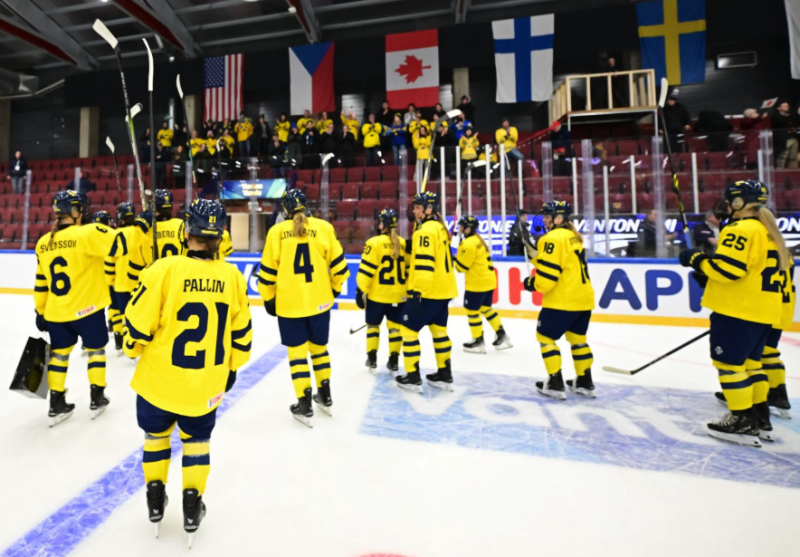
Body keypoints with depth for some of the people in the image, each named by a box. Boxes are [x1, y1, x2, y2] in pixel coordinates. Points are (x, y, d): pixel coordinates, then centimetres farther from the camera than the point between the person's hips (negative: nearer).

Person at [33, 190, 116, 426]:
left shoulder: (42, 243, 6)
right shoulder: (88, 234, -14)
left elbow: (40, 283, 10)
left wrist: (40, 312, 17)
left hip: (55, 312, 5)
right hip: (86, 309, -5)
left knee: (59, 353, 17)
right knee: (95, 349, 13)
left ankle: (56, 404, 24)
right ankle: (96, 398, 21)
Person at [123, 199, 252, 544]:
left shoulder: (164, 269, -17)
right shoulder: (232, 277, -9)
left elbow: (138, 324, -11)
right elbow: (241, 333, -1)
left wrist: (134, 349, 12)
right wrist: (231, 368, 15)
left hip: (159, 379, -1)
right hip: (205, 385, 1)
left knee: (156, 434, 26)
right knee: (196, 440, 22)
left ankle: (155, 499, 40)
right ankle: (192, 506, 31)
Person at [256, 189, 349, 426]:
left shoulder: (277, 231, -3)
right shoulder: (323, 227, -2)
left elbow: (268, 270, 0)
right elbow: (338, 263, 0)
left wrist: (268, 299, 13)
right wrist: (335, 288, 16)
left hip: (288, 304, -2)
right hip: (320, 300, 2)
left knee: (297, 351, 10)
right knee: (319, 346, 19)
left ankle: (304, 405, 15)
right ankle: (325, 397, 31)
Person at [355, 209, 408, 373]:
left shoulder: (374, 242, -11)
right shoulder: (404, 244, 2)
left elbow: (366, 270, -13)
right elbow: (410, 270, 7)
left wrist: (361, 291, -6)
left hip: (377, 295, -3)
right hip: (398, 295, 3)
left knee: (373, 324, 14)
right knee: (395, 326, 13)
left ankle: (372, 359, 18)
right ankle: (394, 360, 19)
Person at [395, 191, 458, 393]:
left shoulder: (426, 230, -15)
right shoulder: (440, 227, 15)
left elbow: (424, 264, -24)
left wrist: (417, 292, -25)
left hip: (427, 291, -9)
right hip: (443, 289, 9)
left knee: (409, 329, 1)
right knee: (439, 329, 15)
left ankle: (413, 377, 7)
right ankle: (444, 374, 23)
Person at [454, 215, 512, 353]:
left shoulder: (469, 244, -18)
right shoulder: (478, 240, 14)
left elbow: (462, 266, -17)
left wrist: (452, 259, 0)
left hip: (477, 283, -10)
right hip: (488, 280, 10)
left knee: (472, 310, 2)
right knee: (485, 308, 19)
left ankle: (478, 342, 11)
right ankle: (502, 336, 23)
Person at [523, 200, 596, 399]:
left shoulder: (553, 238, -15)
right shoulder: (573, 236, 14)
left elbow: (548, 274, -20)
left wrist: (532, 284, -3)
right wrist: (537, 256, 14)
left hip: (562, 300, -9)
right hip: (583, 297, 9)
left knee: (545, 336, 4)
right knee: (577, 338, 19)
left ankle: (555, 384, 7)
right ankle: (585, 383, 27)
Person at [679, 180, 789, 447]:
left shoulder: (741, 229, -14)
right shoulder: (769, 231, 18)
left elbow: (727, 266, -24)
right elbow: (760, 269, 21)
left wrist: (696, 259, -10)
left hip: (738, 309, -10)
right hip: (762, 311, 10)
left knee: (728, 360, -3)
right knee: (748, 361, 18)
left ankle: (743, 422, 2)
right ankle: (761, 418, 24)